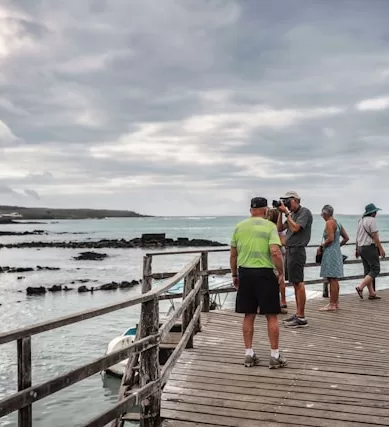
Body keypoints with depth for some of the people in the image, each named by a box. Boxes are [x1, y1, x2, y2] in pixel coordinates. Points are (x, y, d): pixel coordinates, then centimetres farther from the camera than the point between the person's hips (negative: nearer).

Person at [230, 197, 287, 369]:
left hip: (245, 273, 4)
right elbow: (275, 252, -18)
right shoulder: (269, 226, -6)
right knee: (272, 316, 4)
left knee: (249, 315, 11)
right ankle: (275, 356, 8)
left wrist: (234, 275, 20)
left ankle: (249, 354, 14)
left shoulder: (239, 227, 6)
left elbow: (233, 255, 10)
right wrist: (281, 272, -6)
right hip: (265, 273, -4)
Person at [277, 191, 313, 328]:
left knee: (298, 283, -8)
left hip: (297, 251, -9)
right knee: (295, 284, 12)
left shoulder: (305, 212, -8)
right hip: (290, 250, 9)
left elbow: (295, 228, -20)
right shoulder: (292, 214, 17)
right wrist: (281, 213, 5)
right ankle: (298, 314, 18)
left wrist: (286, 212, -14)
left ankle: (301, 318, -7)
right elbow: (280, 228, 15)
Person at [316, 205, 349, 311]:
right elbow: (346, 238, 18)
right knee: (333, 279, 15)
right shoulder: (337, 223, 15)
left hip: (330, 253, -10)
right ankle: (335, 303, 21)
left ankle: (332, 304, -4)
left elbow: (330, 238, -22)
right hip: (337, 252, 10)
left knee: (332, 279, -7)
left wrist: (321, 247, -10)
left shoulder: (329, 223, -12)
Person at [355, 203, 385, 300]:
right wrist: (381, 249, -13)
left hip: (361, 248, 9)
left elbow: (357, 236, 17)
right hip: (370, 247, -9)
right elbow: (375, 236, -15)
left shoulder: (361, 220, 15)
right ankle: (360, 287, -17)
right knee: (375, 269, -6)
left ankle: (371, 293, 10)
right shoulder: (372, 220, -11)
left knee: (367, 270, 9)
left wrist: (357, 249, 22)